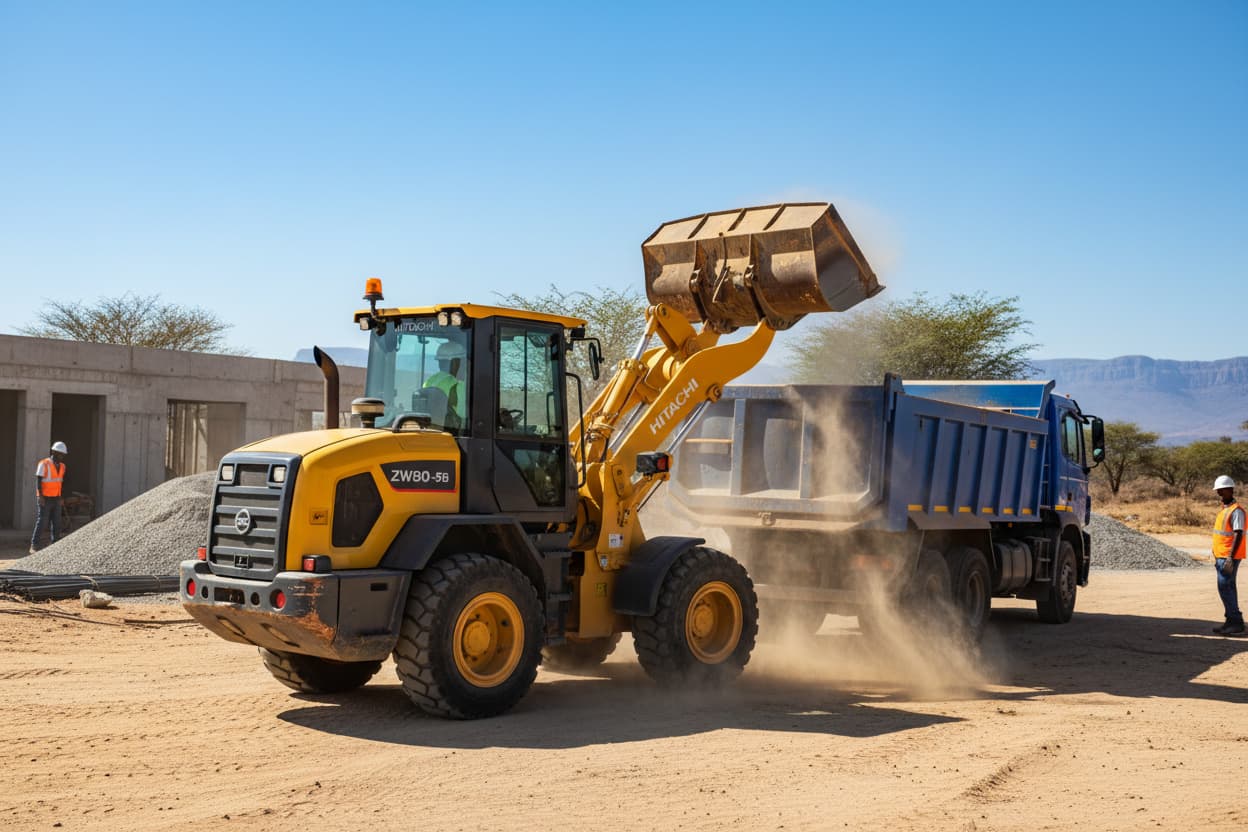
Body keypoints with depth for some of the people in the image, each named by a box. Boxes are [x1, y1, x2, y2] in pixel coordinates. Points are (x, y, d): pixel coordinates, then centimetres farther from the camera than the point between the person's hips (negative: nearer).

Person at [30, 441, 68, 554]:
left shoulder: (61, 466, 9)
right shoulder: (44, 464, -12)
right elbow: (38, 481, -15)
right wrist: (40, 496, -24)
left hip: (56, 499, 6)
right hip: (45, 499, -6)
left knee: (56, 524, 2)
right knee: (41, 523, -7)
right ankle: (34, 547, -1)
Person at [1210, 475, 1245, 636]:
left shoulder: (1236, 510, -14)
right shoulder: (1224, 510, 15)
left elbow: (1238, 535, -20)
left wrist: (1230, 558, -25)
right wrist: (1217, 557, 20)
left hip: (1229, 557, -10)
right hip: (1221, 556, 10)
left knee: (1224, 587, -11)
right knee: (1228, 588, 11)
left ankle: (1236, 623, -8)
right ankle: (1233, 622, 15)